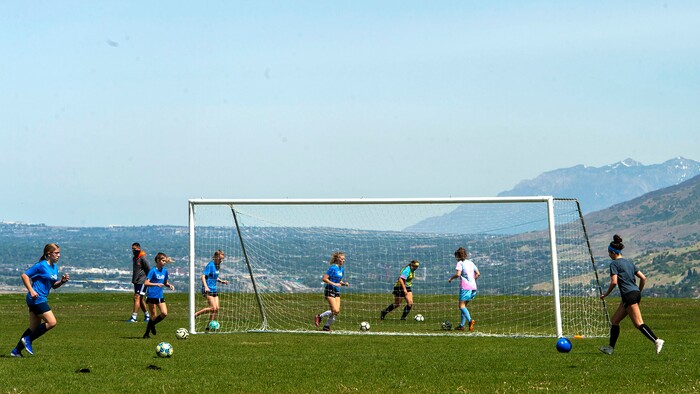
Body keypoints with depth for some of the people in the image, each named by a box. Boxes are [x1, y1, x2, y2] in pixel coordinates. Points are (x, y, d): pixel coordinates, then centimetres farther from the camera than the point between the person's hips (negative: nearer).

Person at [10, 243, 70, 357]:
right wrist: (31, 290, -17)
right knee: (52, 322, -13)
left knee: (34, 328, 11)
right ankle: (28, 339, -3)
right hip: (36, 299, -9)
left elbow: (53, 285, 21)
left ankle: (16, 351, 17)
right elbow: (24, 275, -11)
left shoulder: (55, 267, 14)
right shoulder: (41, 266, -12)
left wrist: (62, 281, 1)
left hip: (41, 300, 9)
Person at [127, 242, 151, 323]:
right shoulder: (134, 258, 14)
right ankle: (147, 315, 23)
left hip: (142, 281, -9)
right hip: (136, 281, 9)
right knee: (140, 299, 12)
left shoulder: (143, 258, -12)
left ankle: (134, 317, -17)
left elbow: (148, 270, -11)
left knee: (137, 298, -14)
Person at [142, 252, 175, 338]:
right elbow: (146, 283, -19)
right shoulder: (153, 271, -12)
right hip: (152, 296, -6)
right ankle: (147, 333, 10)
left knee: (164, 313, -6)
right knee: (154, 316, -5)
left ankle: (152, 324, 18)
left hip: (160, 296, 6)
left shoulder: (165, 271, 8)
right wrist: (157, 284, -30)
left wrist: (169, 285, 0)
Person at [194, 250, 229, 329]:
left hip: (214, 290, 9)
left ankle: (209, 326, 8)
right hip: (208, 290, -9)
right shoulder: (210, 265, -12)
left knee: (217, 308, 2)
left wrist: (222, 281, 12)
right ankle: (195, 314, -5)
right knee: (213, 308, -17)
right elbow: (203, 276, -19)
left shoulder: (217, 266, 13)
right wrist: (206, 286, -31)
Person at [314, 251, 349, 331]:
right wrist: (334, 284, -22)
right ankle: (319, 317, 3)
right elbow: (324, 279, -17)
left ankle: (327, 326, 12)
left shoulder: (342, 269, 11)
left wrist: (344, 283, 3)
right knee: (335, 310, -16)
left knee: (337, 311, -1)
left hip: (337, 292, 8)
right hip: (330, 291, -8)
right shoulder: (333, 268, -13)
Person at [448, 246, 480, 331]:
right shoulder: (471, 263, 17)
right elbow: (478, 274, 17)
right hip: (473, 287, 7)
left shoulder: (460, 263, -3)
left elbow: (458, 274, -16)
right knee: (464, 305, 15)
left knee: (461, 306, -8)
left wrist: (451, 278, -1)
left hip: (465, 287, -7)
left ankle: (470, 320, -31)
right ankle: (462, 325, 11)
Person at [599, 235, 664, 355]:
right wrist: (639, 292, 25)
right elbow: (643, 278, 16)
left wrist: (605, 295, -3)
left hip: (629, 295, -9)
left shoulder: (614, 264, -5)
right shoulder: (629, 262, 18)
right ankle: (610, 347, 18)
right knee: (614, 321, 15)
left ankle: (657, 341, -23)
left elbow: (614, 282, -16)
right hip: (636, 294, 9)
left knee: (639, 324, -12)